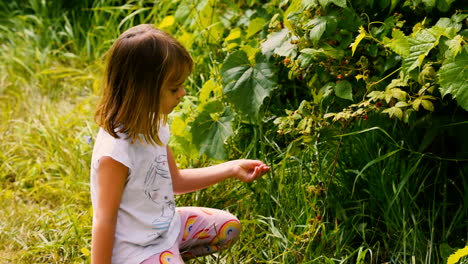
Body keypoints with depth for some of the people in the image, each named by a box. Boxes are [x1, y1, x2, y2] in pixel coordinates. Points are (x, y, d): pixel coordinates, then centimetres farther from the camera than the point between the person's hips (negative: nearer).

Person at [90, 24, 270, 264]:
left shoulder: (153, 124, -2)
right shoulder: (116, 150, -30)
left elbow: (175, 180, 12)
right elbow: (104, 220, -25)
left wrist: (232, 168, 9)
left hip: (166, 225, 9)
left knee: (229, 226, 19)